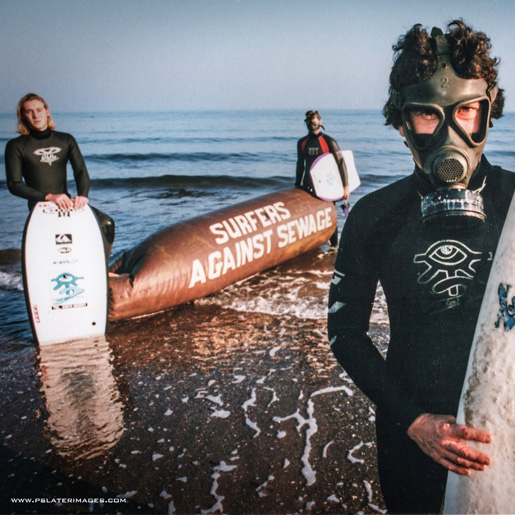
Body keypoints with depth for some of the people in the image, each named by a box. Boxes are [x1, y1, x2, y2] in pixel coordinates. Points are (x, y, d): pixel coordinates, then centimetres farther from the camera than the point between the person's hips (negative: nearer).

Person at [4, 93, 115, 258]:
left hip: (66, 202, 4)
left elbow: (81, 171, 2)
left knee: (106, 223, -17)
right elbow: (14, 185, -7)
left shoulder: (66, 140, 11)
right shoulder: (16, 146, 1)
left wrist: (82, 195, -20)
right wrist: (48, 197, -21)